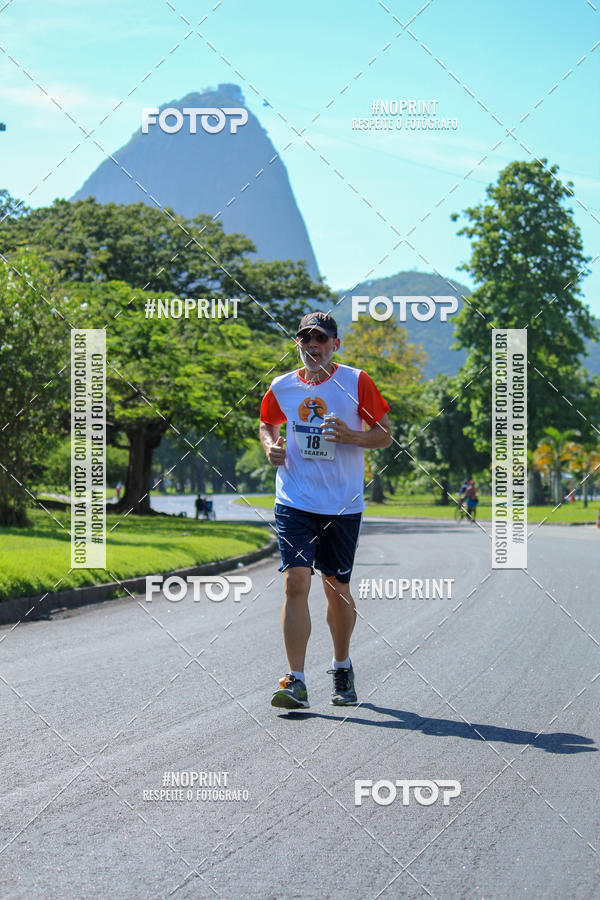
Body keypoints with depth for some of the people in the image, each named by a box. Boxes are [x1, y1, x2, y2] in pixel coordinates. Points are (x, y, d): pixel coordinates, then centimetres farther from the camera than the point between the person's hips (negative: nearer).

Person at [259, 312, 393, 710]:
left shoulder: (356, 381, -2)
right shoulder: (282, 387, 5)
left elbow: (385, 434, 1)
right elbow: (268, 423, 24)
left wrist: (352, 436, -18)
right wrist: (271, 446, 2)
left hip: (343, 505, 0)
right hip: (294, 502, 1)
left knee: (338, 588, 9)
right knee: (296, 582, -13)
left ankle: (342, 667, 33)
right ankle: (296, 682, -14)